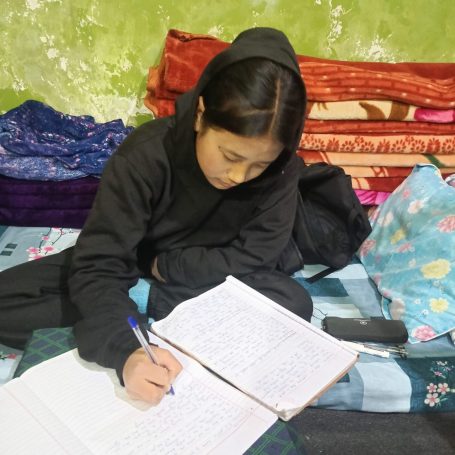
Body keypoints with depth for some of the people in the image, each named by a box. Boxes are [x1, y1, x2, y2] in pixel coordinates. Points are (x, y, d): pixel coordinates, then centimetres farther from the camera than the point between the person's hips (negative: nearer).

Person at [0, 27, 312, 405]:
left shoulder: (281, 168, -24)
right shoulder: (145, 156, -30)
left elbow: (254, 255, -18)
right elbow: (97, 266, -31)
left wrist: (163, 266, -16)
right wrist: (126, 350, -47)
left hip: (213, 274, 2)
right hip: (132, 264, -1)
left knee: (295, 305, -27)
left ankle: (142, 305, -16)